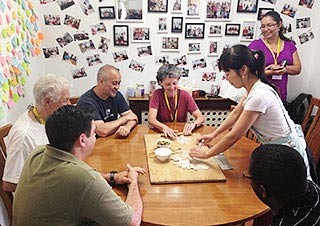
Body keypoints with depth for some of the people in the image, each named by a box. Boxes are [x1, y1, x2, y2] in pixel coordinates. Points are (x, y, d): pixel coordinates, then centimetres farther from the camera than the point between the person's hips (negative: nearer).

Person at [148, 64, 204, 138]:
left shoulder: (185, 95, -3)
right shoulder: (157, 94, -6)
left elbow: (201, 118, -7)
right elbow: (151, 119, -16)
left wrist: (193, 124, -29)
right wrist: (164, 127, -36)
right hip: (161, 133, -1)